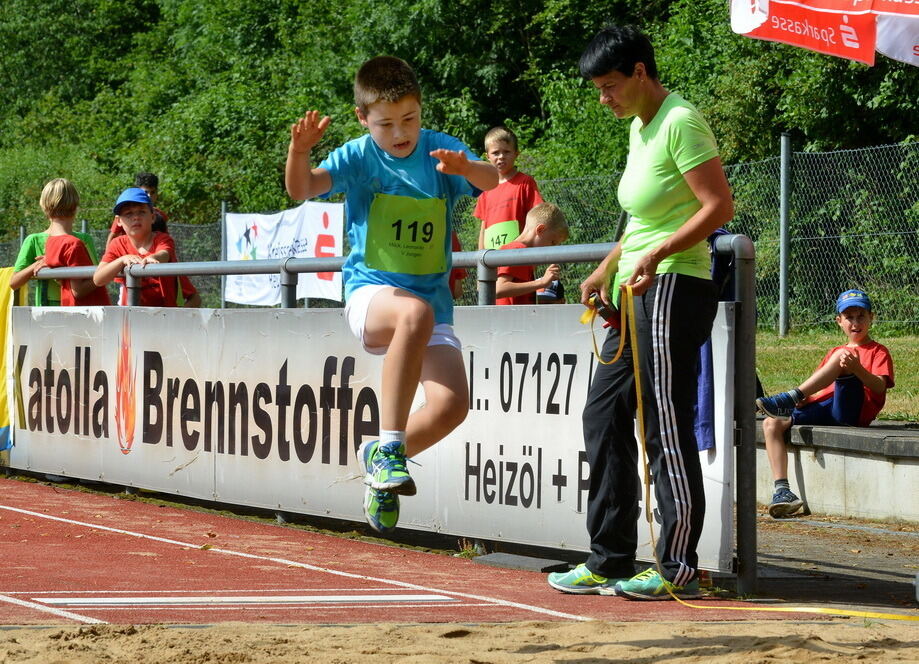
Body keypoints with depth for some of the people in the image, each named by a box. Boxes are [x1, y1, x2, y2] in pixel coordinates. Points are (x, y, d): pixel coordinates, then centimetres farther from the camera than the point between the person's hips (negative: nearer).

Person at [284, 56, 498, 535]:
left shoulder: (441, 150, 0)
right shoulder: (359, 157, -3)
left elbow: (490, 180, -18)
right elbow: (302, 188, -18)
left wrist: (466, 168, -41)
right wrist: (299, 151, -40)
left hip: (432, 296, 3)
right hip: (370, 292, -3)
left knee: (451, 405, -15)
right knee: (416, 313, -39)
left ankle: (379, 460, 16)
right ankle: (389, 446, -32)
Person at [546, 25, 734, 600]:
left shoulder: (680, 122, -13)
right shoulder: (640, 127, 15)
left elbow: (719, 207, -19)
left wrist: (655, 255, -24)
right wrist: (607, 270, 21)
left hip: (675, 289, -10)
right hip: (638, 294, 10)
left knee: (667, 428, -7)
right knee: (605, 417, 11)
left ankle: (680, 569, -2)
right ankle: (610, 563, 16)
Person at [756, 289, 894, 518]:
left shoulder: (878, 352, 12)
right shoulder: (833, 352, 32)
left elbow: (879, 387, -7)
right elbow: (817, 386, 24)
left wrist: (857, 369, -27)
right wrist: (804, 400, 0)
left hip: (853, 412, -6)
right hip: (824, 409, 6)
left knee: (841, 356, -27)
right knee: (772, 424, -16)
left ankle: (789, 397, -29)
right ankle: (782, 490, -27)